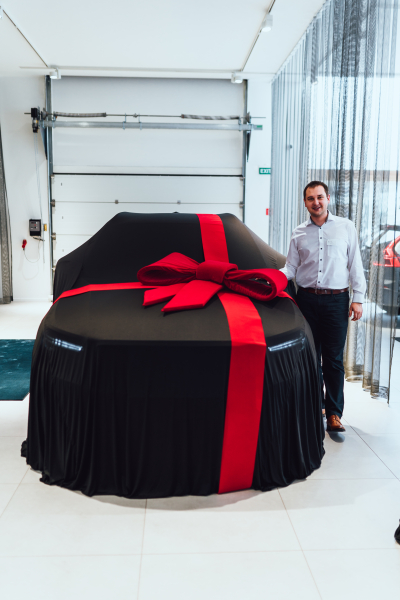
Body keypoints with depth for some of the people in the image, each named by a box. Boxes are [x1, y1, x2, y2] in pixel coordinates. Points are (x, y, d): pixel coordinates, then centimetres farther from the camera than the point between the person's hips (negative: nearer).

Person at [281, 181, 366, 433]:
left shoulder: (346, 227, 5)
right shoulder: (299, 233, 9)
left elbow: (355, 265, 4)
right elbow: (291, 268, 8)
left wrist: (358, 299, -2)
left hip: (336, 300, -2)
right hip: (307, 299, 2)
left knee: (334, 358, 0)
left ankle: (334, 413, 9)